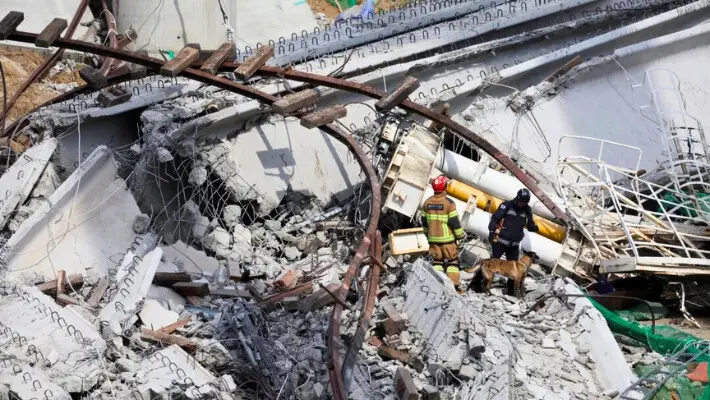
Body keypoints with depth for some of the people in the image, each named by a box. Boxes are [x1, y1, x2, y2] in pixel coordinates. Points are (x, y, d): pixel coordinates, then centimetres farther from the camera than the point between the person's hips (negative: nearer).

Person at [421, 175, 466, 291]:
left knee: (437, 262, 13)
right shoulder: (449, 203, -14)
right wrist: (460, 236, -3)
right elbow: (454, 222, -13)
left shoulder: (427, 202, 2)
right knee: (452, 261, 5)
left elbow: (424, 222, 11)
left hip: (433, 239, 4)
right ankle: (455, 285, 1)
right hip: (448, 239, -4)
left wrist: (428, 234, 24)